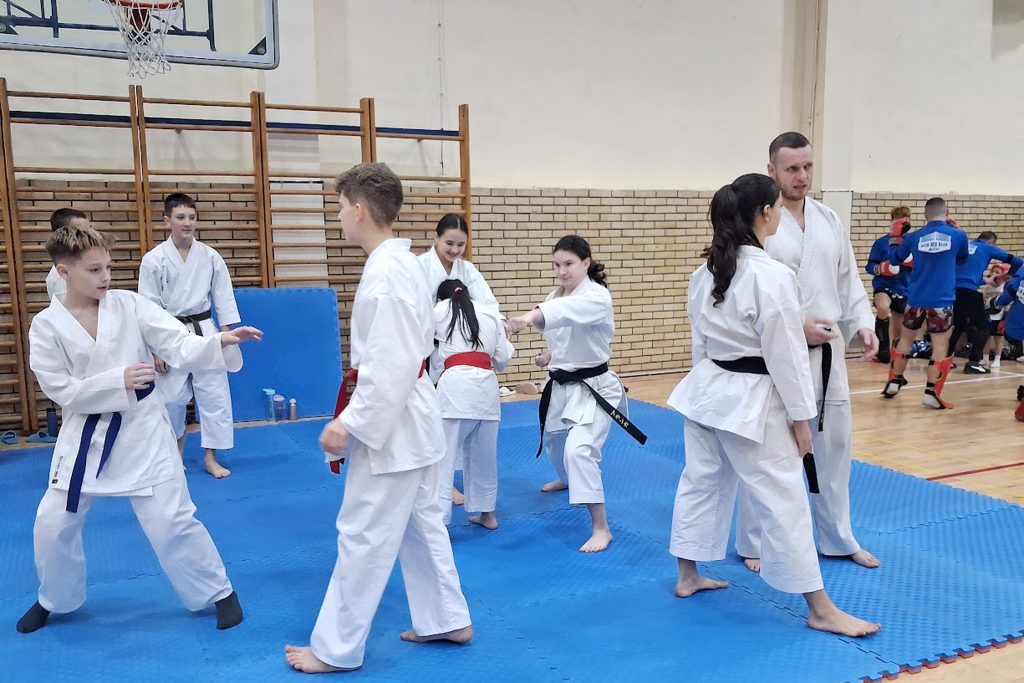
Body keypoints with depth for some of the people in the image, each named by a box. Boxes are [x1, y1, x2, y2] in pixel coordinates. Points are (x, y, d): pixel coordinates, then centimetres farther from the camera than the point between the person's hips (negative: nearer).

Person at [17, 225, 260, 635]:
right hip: (86, 435, 2)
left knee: (172, 520, -1)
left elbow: (181, 347, -14)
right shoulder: (46, 326, -6)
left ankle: (218, 593, 16)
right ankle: (55, 600, 40)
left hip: (142, 428, -1)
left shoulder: (131, 305, -7)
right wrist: (118, 380, -23)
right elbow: (62, 391, -10)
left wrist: (221, 341, -33)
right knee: (53, 524, 11)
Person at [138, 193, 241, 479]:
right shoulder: (154, 259, -7)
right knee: (172, 397, 8)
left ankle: (210, 457, 11)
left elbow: (223, 298, 3)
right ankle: (176, 444, 38)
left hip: (204, 332, 1)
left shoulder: (210, 256, -1)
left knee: (214, 394, 0)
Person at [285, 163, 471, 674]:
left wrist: (351, 423, -21)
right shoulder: (401, 263, 8)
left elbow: (393, 364, -26)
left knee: (364, 537, 3)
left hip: (390, 425, -10)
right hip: (410, 420, 10)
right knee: (421, 523, 19)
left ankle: (336, 648, 18)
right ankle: (447, 620, 32)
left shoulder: (384, 273, -22)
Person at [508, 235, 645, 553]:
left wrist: (531, 316, -63)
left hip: (593, 387, -8)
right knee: (552, 439, 27)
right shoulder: (556, 296, 3)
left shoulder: (597, 297, -21)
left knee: (579, 449, -26)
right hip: (561, 384, 9)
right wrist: (549, 356, 0)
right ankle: (567, 478, 63)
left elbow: (571, 310, -45)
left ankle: (601, 528, -17)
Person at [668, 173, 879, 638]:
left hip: (706, 391, 8)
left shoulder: (706, 270, 4)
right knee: (784, 500, 1)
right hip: (751, 402, -8)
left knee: (701, 483, 18)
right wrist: (800, 419, -8)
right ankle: (821, 610, 14)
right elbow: (786, 356, -17)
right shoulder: (772, 277, -20)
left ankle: (688, 577, 33)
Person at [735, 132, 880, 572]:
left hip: (827, 354, 7)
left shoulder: (829, 221, 10)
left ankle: (838, 538, 34)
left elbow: (849, 282, 15)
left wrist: (862, 325, 0)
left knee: (834, 446, 16)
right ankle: (754, 544, 20)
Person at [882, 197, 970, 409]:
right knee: (941, 345, 0)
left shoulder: (914, 237, 0)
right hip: (941, 300, -3)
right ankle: (932, 392, -5)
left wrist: (894, 237, 32)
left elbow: (895, 258, 17)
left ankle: (893, 382, 25)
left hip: (916, 298, 3)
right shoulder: (958, 235, -3)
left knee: (906, 338, 18)